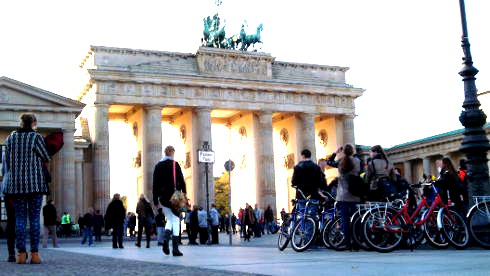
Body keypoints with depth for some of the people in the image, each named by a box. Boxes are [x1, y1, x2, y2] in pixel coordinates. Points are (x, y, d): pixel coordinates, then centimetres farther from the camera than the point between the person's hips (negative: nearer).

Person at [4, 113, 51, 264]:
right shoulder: (36, 138, -5)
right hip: (35, 182, -3)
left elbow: (7, 162, 12)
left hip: (16, 183, 3)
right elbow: (46, 158, 1)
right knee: (35, 218, 1)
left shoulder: (10, 138, 9)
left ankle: (21, 253, 2)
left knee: (20, 218, 5)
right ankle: (34, 253, -1)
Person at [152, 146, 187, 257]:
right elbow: (181, 181, -8)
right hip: (174, 197, -4)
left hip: (163, 197, 4)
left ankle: (165, 239, -8)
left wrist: (155, 200, 12)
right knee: (176, 220, 0)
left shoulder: (158, 166, 9)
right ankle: (175, 248, -6)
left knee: (169, 219, 18)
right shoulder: (175, 165, -4)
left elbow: (155, 184, 9)